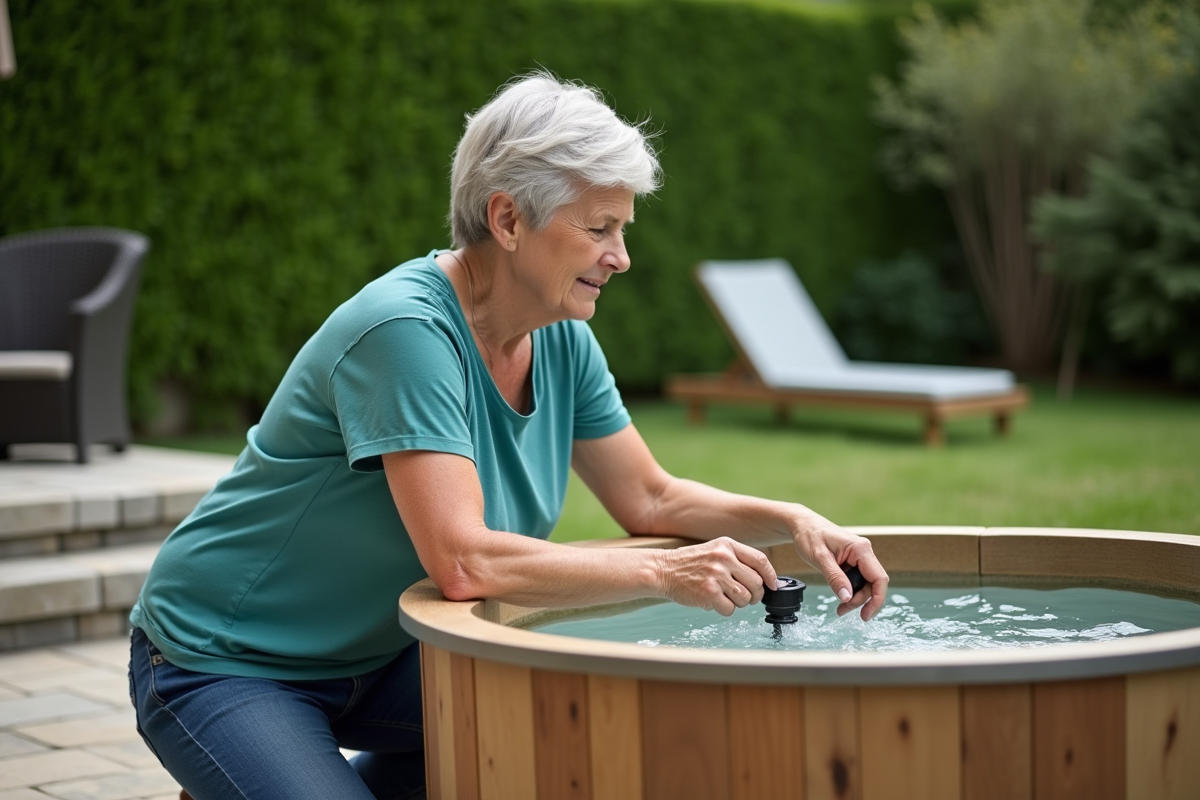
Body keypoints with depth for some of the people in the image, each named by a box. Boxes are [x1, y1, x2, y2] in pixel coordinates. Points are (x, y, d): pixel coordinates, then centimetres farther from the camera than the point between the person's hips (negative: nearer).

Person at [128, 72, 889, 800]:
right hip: (221, 666, -8)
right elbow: (463, 560, -36)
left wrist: (792, 521, -10)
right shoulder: (404, 329, -28)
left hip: (371, 659, 8)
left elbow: (651, 500, 6)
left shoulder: (560, 340, -3)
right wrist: (664, 573, -33)